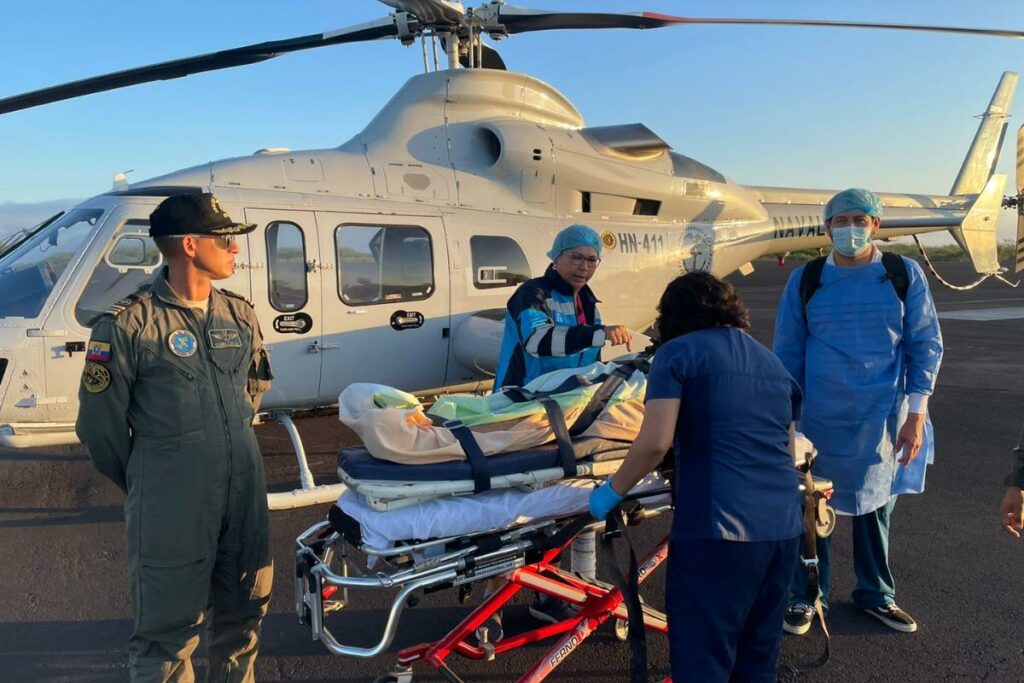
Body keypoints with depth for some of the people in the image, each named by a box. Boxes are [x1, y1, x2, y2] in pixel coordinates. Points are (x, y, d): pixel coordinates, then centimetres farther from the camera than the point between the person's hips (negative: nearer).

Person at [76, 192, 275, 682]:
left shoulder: (239, 313, 5)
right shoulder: (129, 324, -13)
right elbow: (100, 424, -5)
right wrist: (143, 485, 6)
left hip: (245, 490, 6)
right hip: (171, 506, -5)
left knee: (243, 612, 19)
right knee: (169, 628, 9)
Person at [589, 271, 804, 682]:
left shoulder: (678, 353, -1)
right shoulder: (772, 362, 19)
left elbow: (655, 443, -13)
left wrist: (612, 492, 1)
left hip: (717, 527, -7)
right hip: (784, 528, 7)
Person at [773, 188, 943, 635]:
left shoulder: (904, 274, 0)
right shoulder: (805, 280, 0)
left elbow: (926, 343, 2)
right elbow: (788, 351, 5)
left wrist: (916, 413, -4)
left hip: (883, 417, 1)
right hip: (819, 416, 0)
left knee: (876, 505, 14)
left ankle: (875, 594, 34)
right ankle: (807, 596, 24)